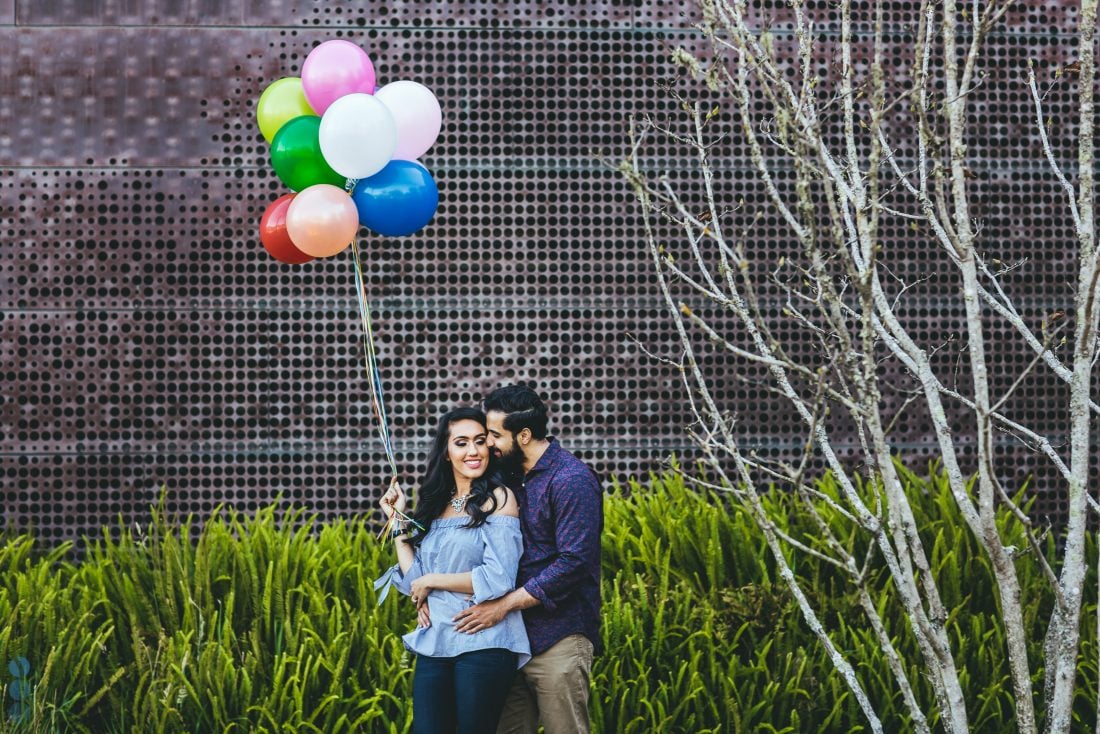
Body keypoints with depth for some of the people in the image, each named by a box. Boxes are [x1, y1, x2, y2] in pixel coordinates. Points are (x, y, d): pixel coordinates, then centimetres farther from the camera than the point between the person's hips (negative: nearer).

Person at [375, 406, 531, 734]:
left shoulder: (499, 499, -3)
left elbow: (499, 578, -14)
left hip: (483, 645, -5)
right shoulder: (433, 505, 13)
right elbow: (414, 581, 5)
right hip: (434, 645, 5)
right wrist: (398, 520, 7)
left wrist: (431, 580, -6)